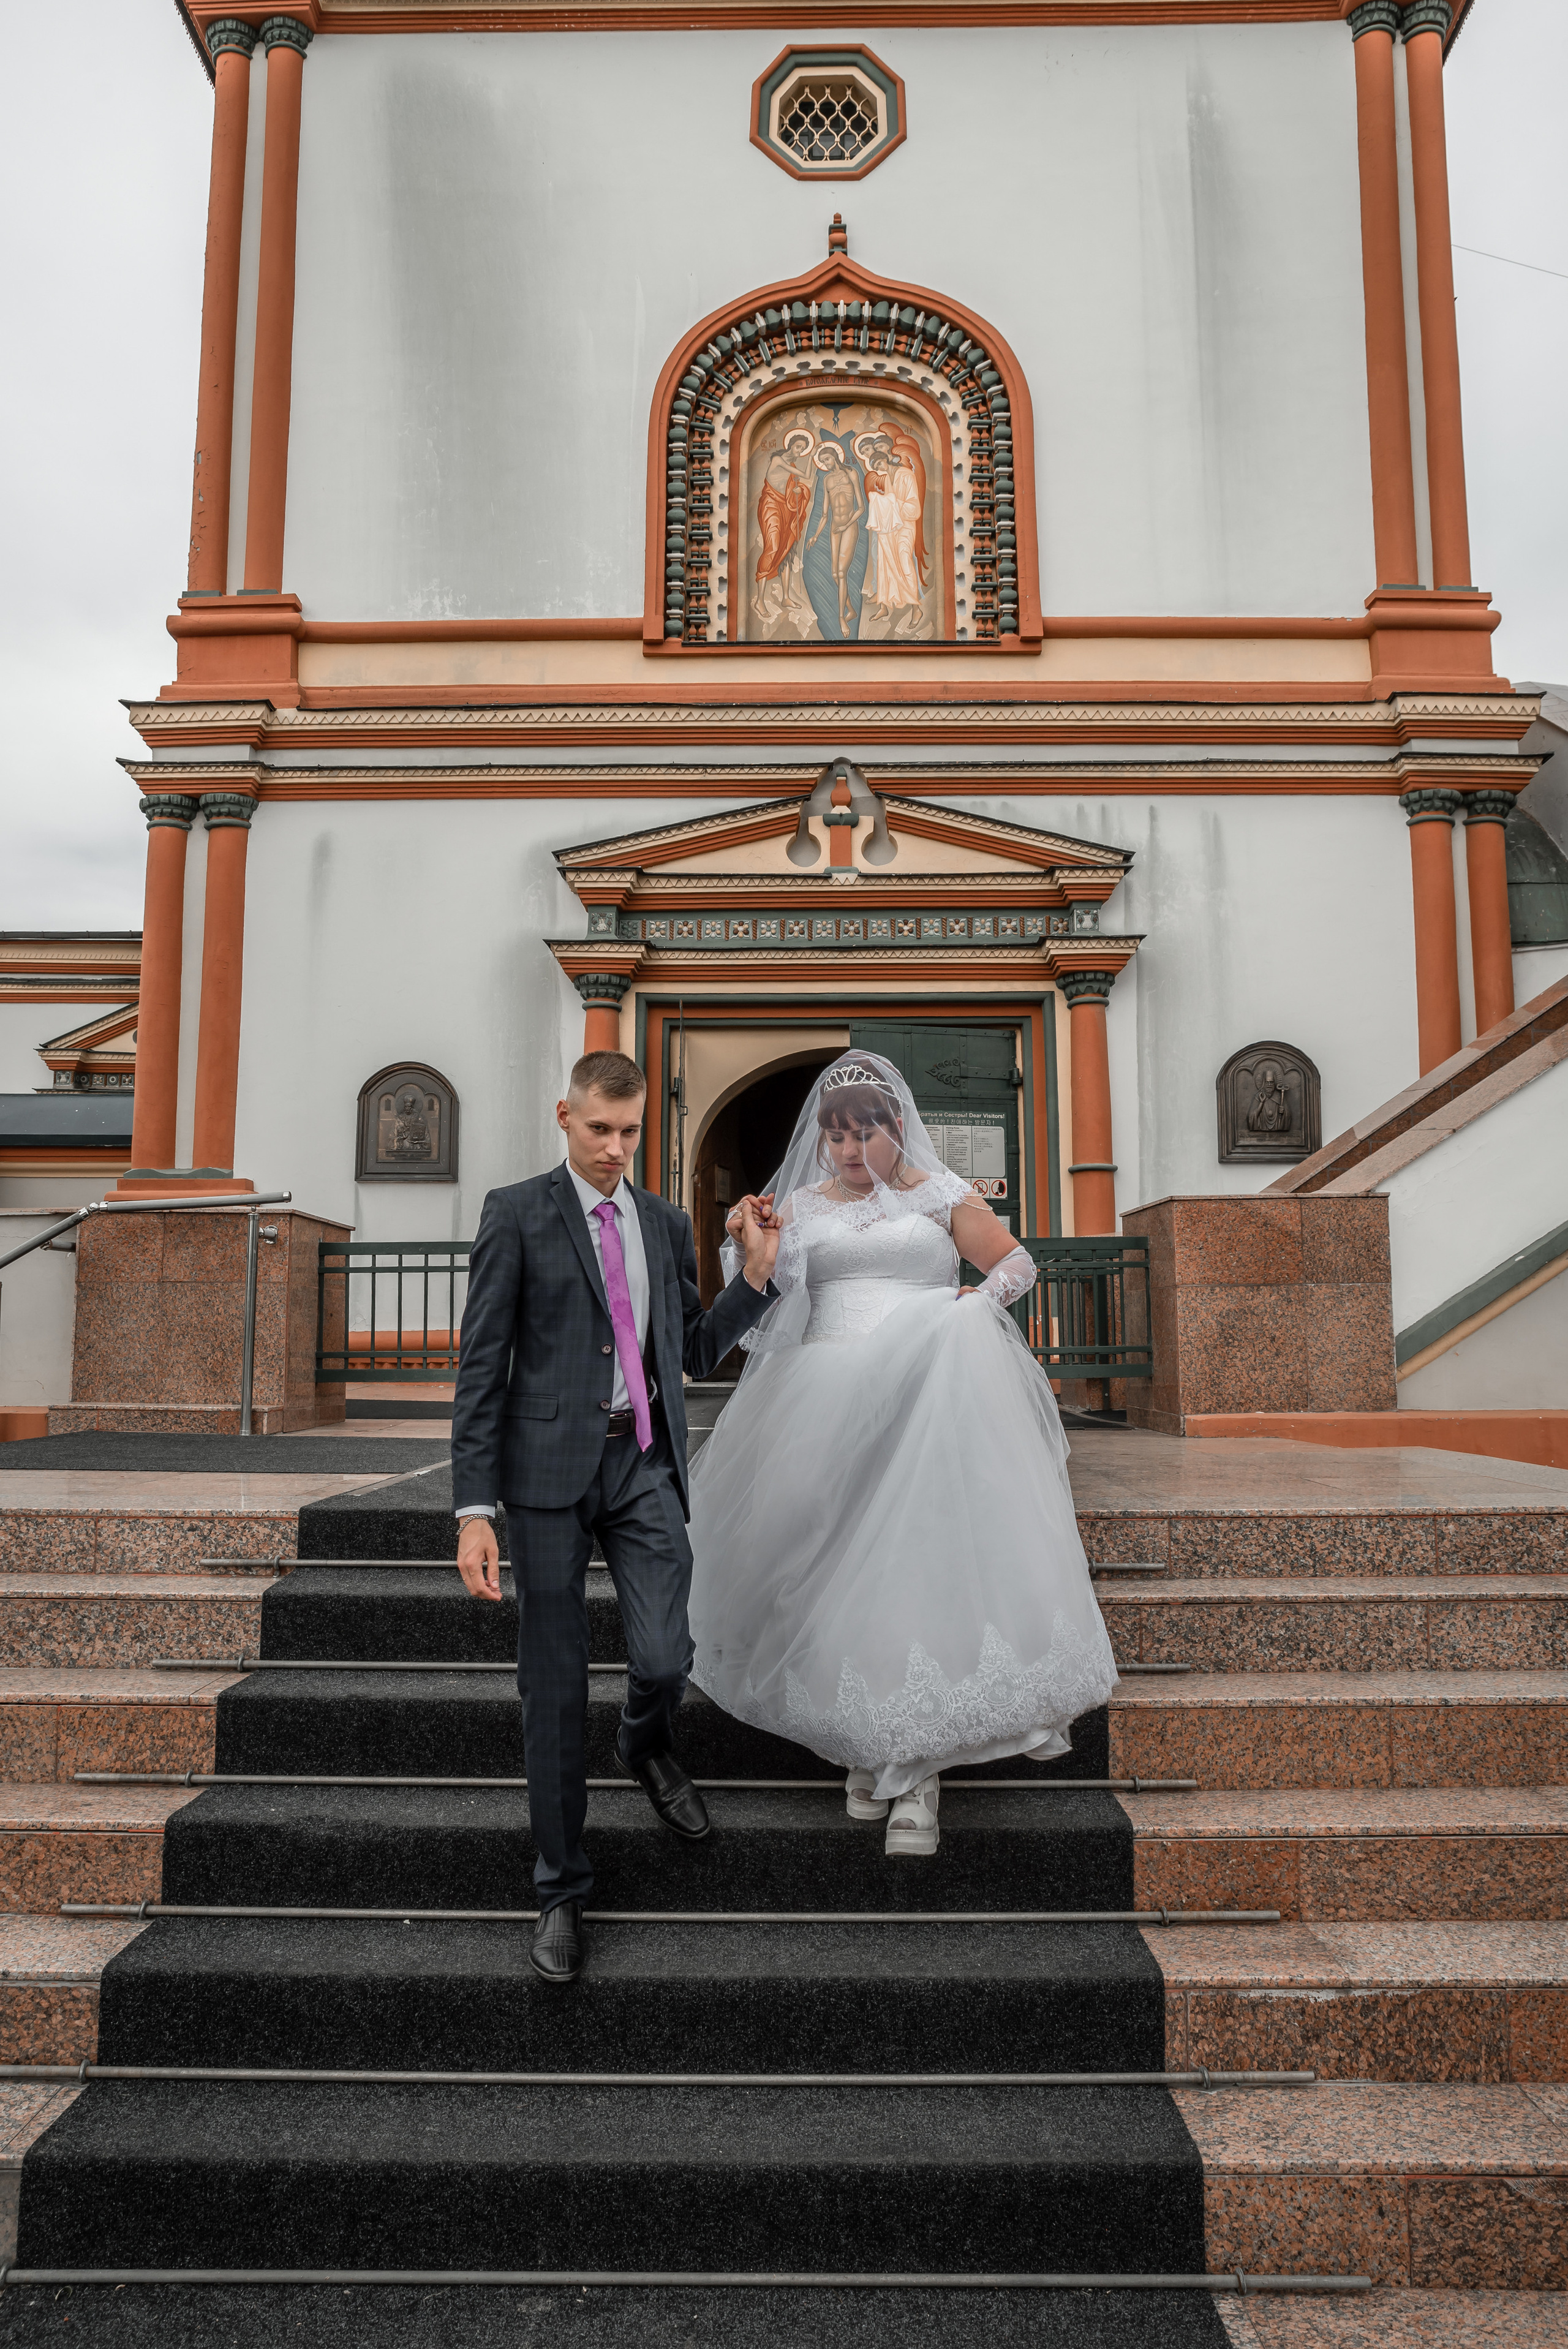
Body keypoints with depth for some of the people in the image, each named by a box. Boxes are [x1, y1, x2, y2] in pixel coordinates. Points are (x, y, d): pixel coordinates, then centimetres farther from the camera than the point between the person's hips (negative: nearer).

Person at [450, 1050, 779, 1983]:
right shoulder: (517, 1213, -1)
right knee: (555, 1687, 4)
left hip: (646, 1463, 3)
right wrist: (475, 1508, -11)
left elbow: (695, 1352, 16)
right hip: (551, 1464, -3)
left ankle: (649, 1746, 32)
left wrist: (757, 1273, 2)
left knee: (666, 1658, -6)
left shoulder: (667, 1223, 12)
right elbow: (482, 1366, -5)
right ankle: (564, 1888, 22)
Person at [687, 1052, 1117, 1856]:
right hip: (830, 1408, 2)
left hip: (928, 1400, -2)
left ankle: (919, 1772, -7)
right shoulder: (802, 1206, 15)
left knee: (923, 1557, -12)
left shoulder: (939, 1195, 11)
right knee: (842, 1567, -1)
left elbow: (1019, 1260, 15)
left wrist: (982, 1297, -3)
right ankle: (862, 1744, 16)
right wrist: (746, 1242, -5)